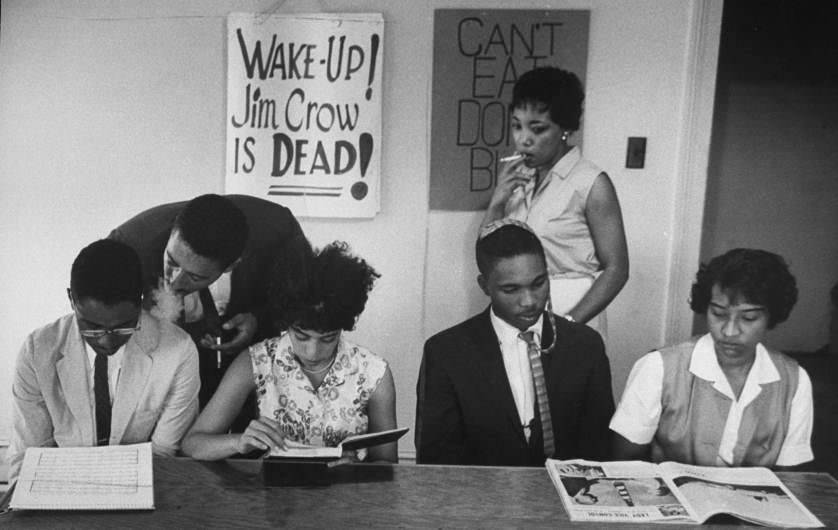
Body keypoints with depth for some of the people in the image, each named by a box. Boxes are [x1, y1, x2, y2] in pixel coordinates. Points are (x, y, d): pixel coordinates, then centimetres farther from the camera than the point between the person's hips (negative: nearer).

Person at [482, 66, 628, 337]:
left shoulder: (592, 184, -13)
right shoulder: (514, 177, 3)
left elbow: (616, 269, -11)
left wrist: (567, 324, -18)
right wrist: (497, 202, -10)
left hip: (572, 314, -4)